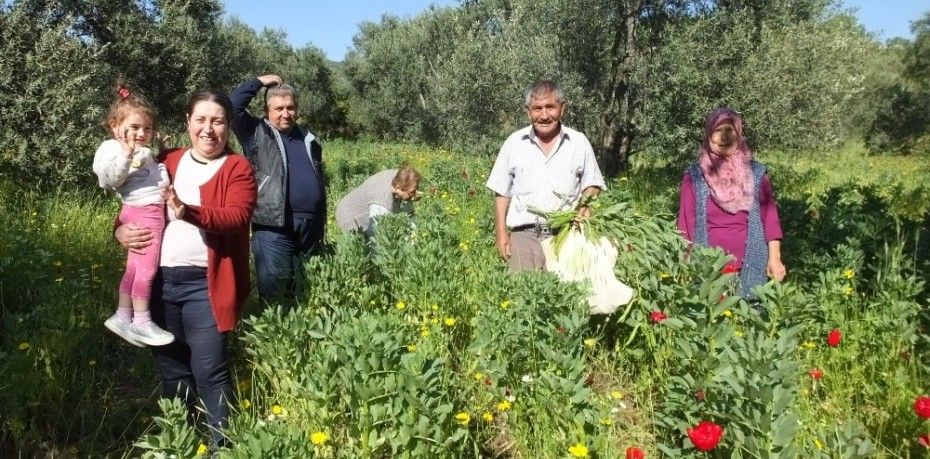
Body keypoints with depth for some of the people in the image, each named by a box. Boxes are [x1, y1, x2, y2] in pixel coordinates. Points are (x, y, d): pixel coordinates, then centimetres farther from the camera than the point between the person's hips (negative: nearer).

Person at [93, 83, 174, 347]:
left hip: (154, 211, 10)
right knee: (146, 266, -7)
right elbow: (109, 180, -20)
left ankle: (122, 316, 25)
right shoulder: (112, 148, -6)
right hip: (142, 211, -10)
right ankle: (141, 322, 2)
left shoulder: (144, 152, 20)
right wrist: (126, 154, -24)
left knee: (135, 266, 15)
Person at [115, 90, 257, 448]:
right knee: (171, 368, 16)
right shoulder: (167, 162, 13)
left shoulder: (237, 168, -1)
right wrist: (122, 229, -2)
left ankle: (225, 445, 11)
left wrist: (190, 213, -33)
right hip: (159, 281, 5)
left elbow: (238, 216, -17)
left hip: (204, 284, -5)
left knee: (209, 371, -5)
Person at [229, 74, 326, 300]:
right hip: (273, 229, -5)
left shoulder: (309, 139, 16)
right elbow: (232, 106, -12)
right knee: (273, 293, -2)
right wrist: (259, 82, -1)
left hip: (310, 228, 5)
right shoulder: (257, 134, 3)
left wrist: (321, 226, 19)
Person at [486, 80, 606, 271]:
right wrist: (501, 233, 4)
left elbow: (592, 185, 15)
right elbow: (502, 192, 11)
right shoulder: (514, 143, 7)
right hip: (524, 235, 0)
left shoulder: (579, 142, 6)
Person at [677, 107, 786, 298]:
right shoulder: (694, 176, 2)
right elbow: (686, 223, 2)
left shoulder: (756, 173, 5)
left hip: (750, 267, 1)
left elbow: (769, 217, 4)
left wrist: (774, 257, -3)